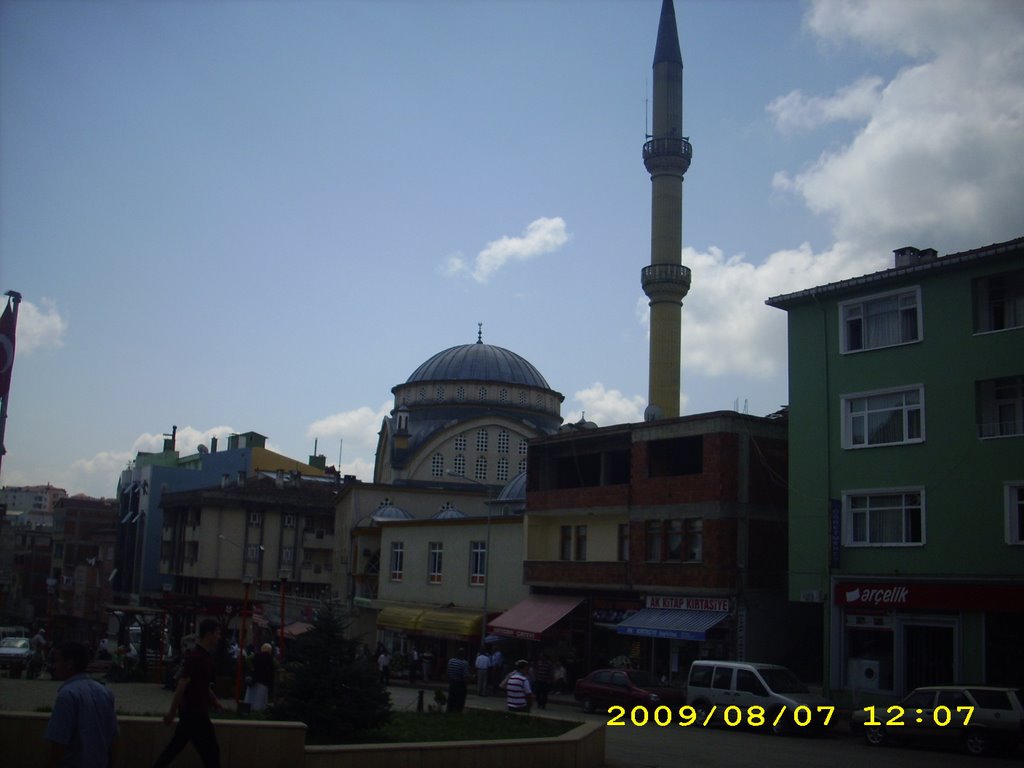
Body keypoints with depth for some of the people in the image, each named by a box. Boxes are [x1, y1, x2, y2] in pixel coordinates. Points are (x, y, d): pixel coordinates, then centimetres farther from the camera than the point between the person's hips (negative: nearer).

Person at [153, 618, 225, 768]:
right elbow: (182, 685, -21)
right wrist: (172, 712, -19)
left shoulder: (205, 655, 9)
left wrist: (214, 700, 15)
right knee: (211, 752, -2)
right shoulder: (196, 657, -21)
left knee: (175, 746, 15)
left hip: (196, 710, 9)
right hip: (194, 711, -9)